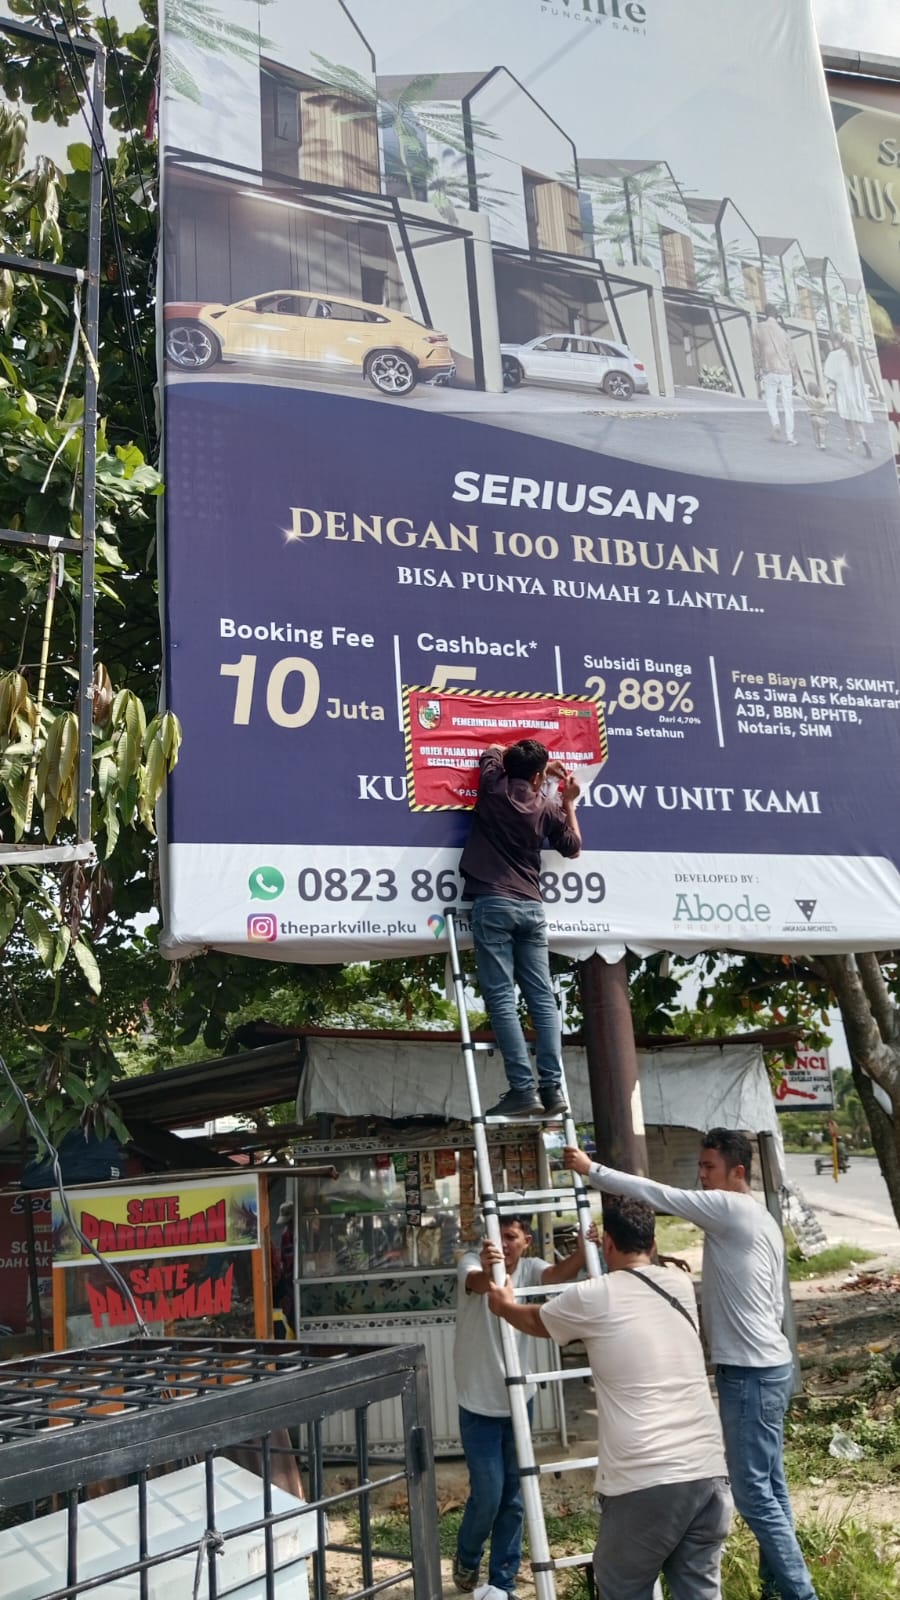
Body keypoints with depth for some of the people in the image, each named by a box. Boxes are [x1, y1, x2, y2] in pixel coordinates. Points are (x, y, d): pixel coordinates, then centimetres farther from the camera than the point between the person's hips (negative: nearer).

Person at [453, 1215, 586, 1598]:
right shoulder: (472, 1262, -14)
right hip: (479, 1405, -3)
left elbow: (558, 1274, -27)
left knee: (513, 1498, 10)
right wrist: (488, 1271, -63)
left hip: (519, 1401, 3)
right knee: (488, 1495, 0)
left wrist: (582, 1252, -49)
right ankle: (466, 1558, 30)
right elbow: (477, 1282, -39)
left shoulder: (530, 1268, -5)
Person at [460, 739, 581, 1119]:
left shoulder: (492, 784, 6)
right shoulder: (548, 804, 10)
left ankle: (523, 1089, -14)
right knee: (542, 999, 3)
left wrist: (532, 761, 35)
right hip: (530, 907, 3)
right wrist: (569, 802, 35)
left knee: (502, 1000, -8)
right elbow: (573, 847, 26)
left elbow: (494, 750, 29)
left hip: (493, 904, -3)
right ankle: (552, 1088, -3)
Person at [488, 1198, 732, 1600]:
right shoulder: (681, 1286, 11)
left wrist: (505, 1306, 39)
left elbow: (536, 1321, 18)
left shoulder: (593, 1298, -3)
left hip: (645, 1481, -5)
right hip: (708, 1471, 5)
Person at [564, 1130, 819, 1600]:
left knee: (753, 1493, -3)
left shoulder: (729, 1209, -16)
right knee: (769, 1488, 15)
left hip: (749, 1372, -10)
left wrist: (590, 1169, -13)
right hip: (767, 1365, 10)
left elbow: (657, 1194, -19)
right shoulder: (762, 1221, 13)